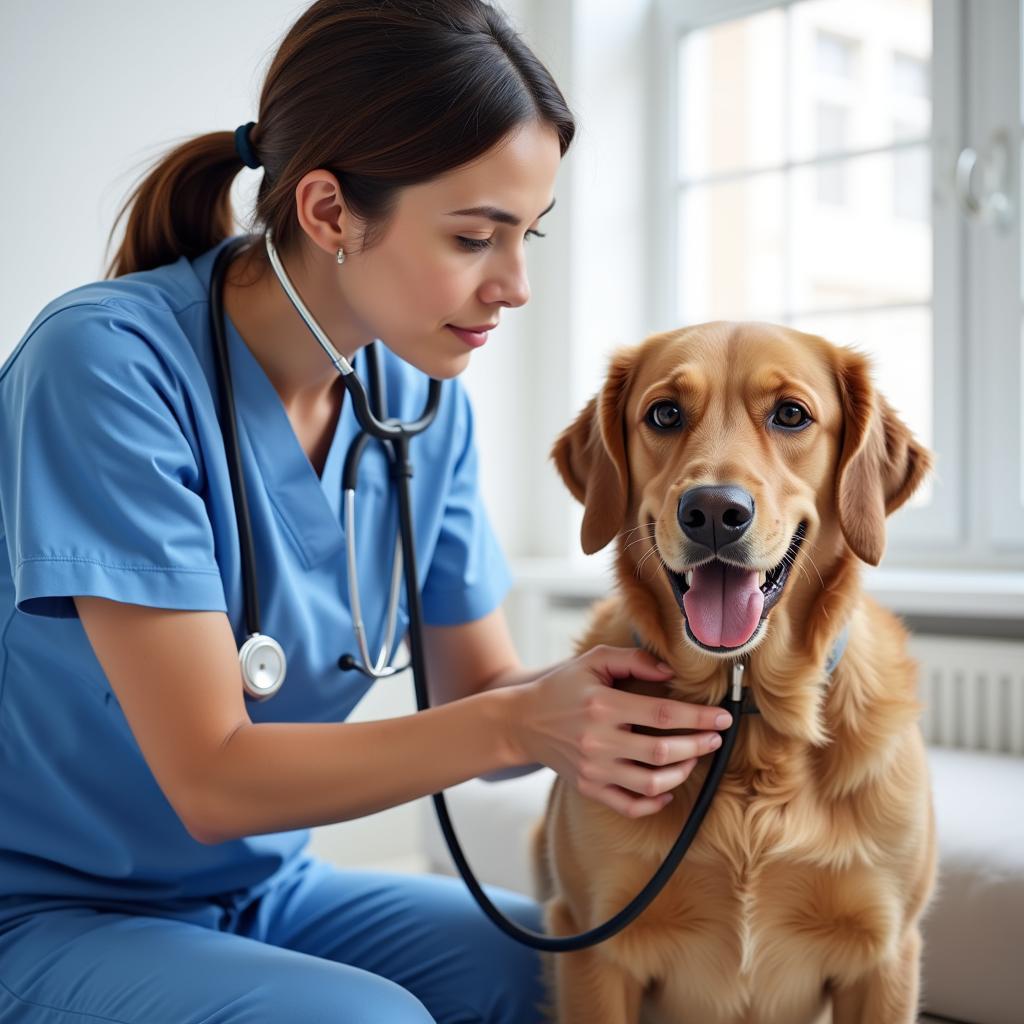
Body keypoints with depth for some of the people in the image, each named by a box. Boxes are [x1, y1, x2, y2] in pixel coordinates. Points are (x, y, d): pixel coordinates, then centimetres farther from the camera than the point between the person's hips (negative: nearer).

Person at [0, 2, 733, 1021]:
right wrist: (521, 722, -31)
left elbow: (477, 692, 1)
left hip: (274, 892, 6)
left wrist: (577, 698, -21)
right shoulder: (110, 359, -24)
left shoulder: (424, 398, -5)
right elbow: (212, 779, -24)